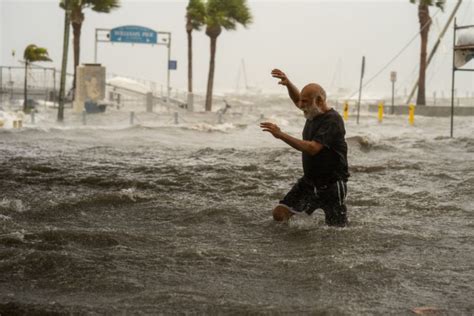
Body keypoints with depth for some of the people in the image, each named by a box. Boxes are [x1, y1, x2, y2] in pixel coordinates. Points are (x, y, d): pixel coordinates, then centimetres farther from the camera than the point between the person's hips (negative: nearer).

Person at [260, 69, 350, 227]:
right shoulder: (313, 112, 4)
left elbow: (312, 148, -32)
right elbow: (297, 99, 27)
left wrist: (281, 135, -33)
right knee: (279, 214, -6)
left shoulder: (332, 120, -21)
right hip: (308, 181, 7)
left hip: (331, 185, -7)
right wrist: (288, 83, 6)